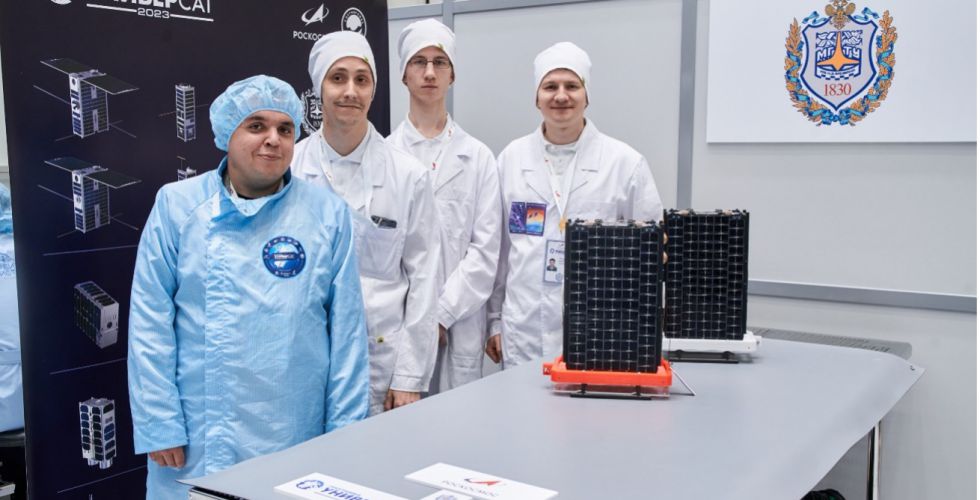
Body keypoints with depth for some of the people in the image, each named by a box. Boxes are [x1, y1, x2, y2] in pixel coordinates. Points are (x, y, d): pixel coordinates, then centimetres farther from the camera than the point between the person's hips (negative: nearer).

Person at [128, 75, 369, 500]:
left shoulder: (328, 214, -1)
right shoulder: (177, 205, -2)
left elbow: (347, 330, -1)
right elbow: (150, 322, -3)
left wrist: (346, 433, -2)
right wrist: (158, 425, -7)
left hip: (296, 438, 1)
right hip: (197, 439, 0)